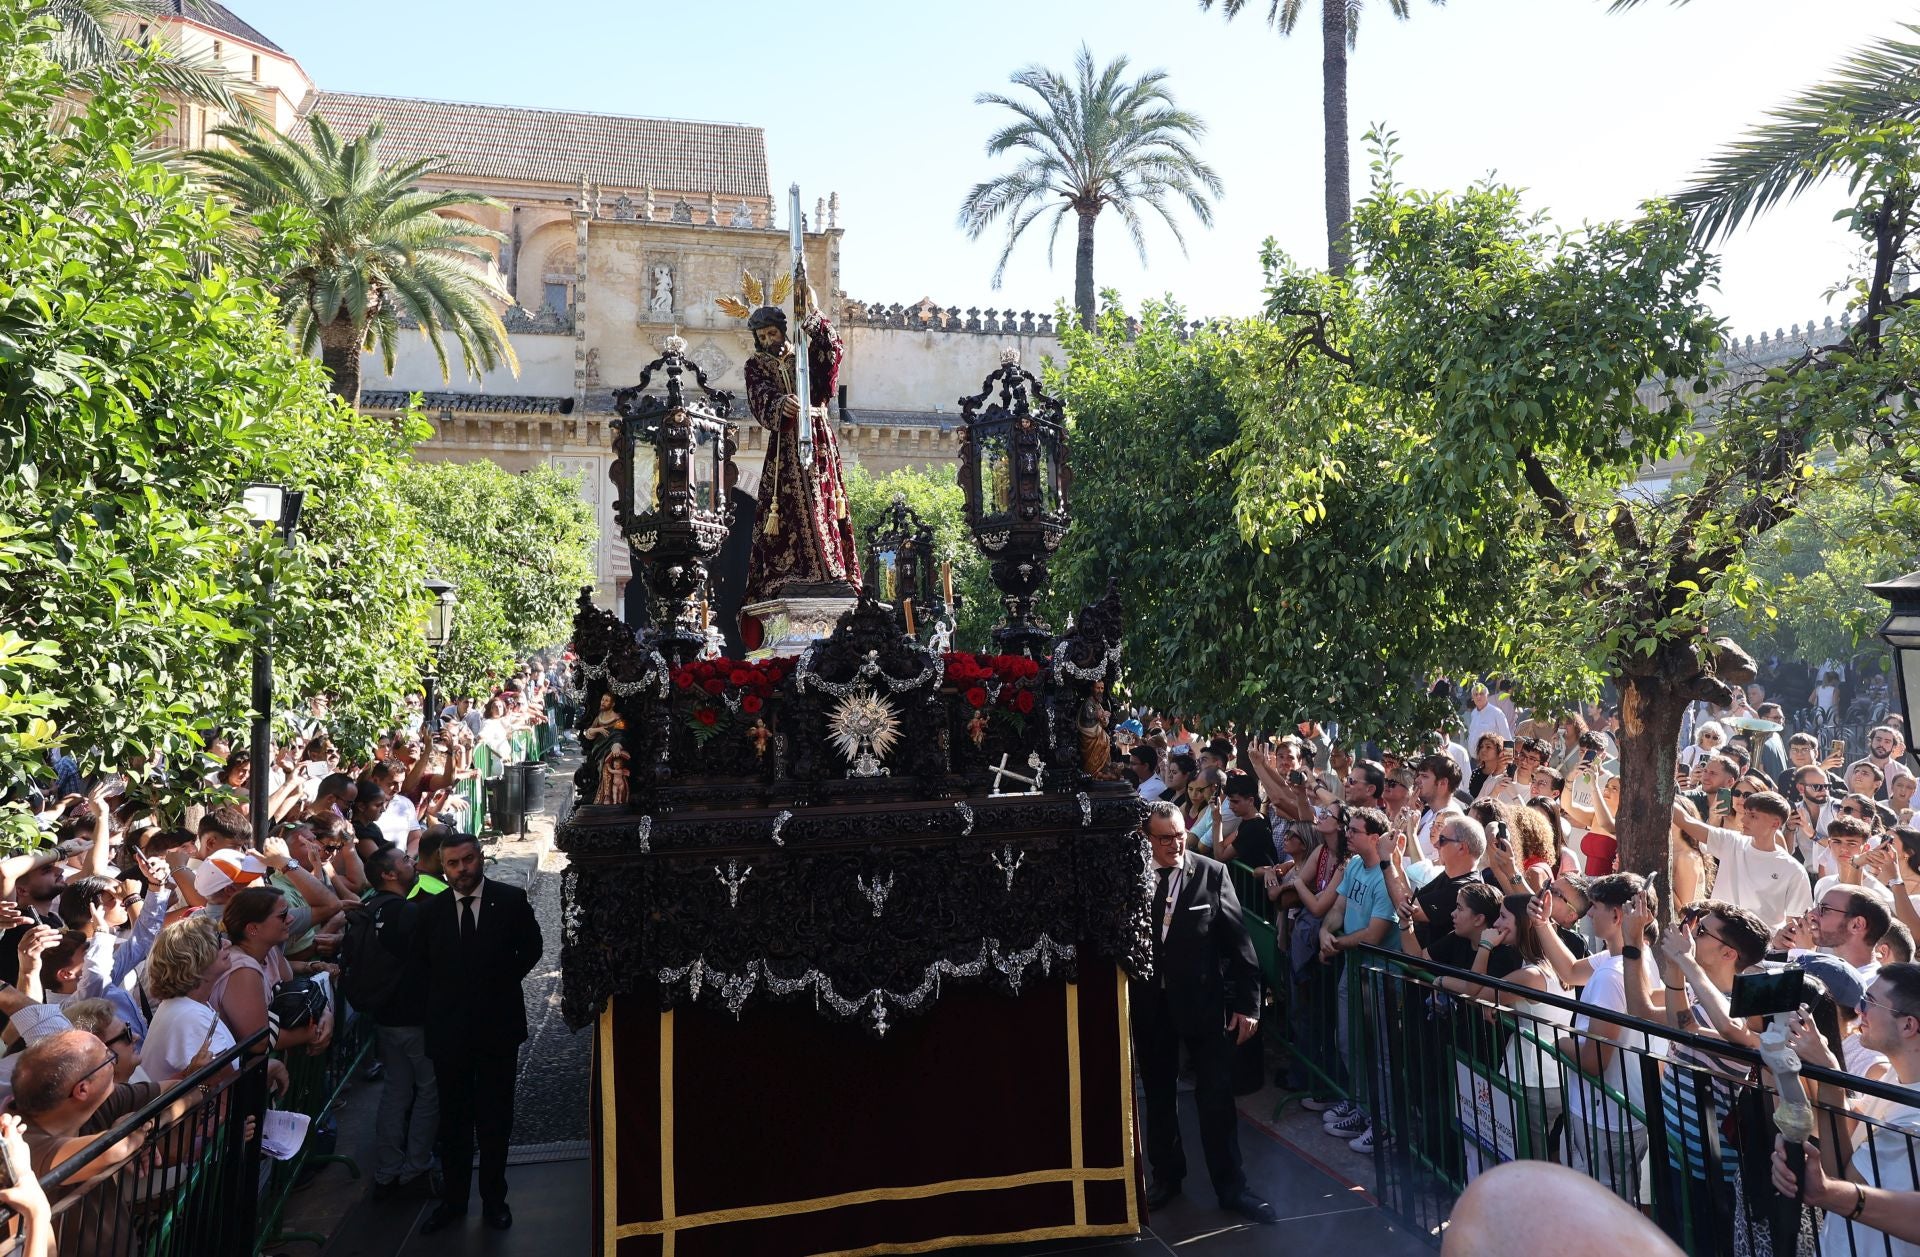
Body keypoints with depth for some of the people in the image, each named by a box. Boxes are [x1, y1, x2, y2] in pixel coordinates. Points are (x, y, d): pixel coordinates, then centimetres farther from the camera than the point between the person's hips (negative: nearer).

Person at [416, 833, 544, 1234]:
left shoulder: (511, 900, -8)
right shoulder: (430, 909, -1)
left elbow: (531, 949, 4)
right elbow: (420, 961, 13)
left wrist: (502, 982, 0)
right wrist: (444, 995, 6)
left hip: (497, 1024, -2)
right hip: (448, 1028, 2)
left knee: (495, 1117, 10)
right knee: (453, 1118, 13)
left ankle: (493, 1199, 23)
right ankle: (453, 1199, 26)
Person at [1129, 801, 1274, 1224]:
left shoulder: (1212, 873, -7)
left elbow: (1238, 940, -5)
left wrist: (1247, 1003, -7)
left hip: (1203, 999, -2)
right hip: (1149, 1003, 2)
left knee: (1216, 1098, 3)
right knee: (1157, 1095, 17)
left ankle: (1231, 1187, 19)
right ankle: (1166, 1175, 35)